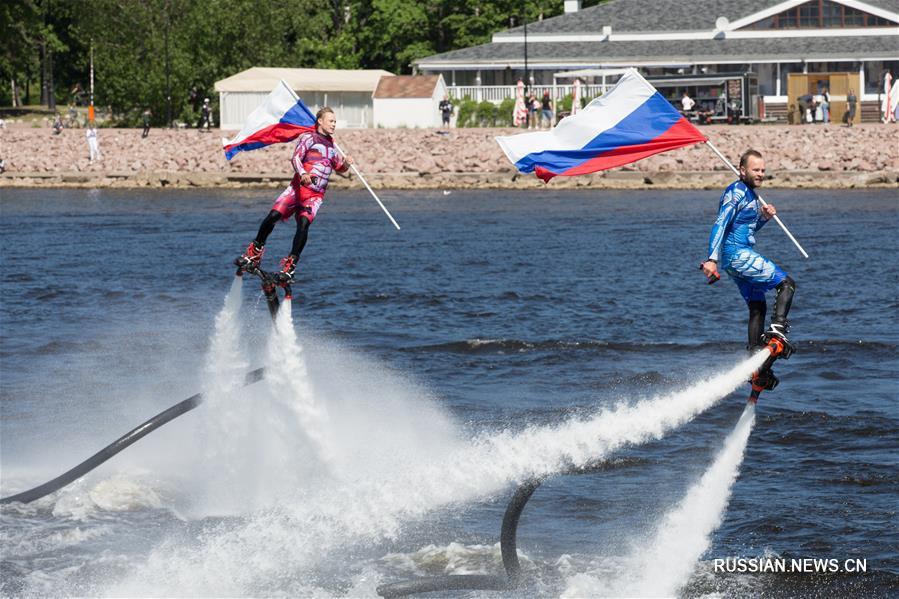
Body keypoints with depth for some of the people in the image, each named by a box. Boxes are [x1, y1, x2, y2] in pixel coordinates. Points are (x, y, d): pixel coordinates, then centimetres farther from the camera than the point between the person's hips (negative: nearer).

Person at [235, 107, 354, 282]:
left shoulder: (331, 145, 20)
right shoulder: (308, 138, 3)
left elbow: (339, 168, 33)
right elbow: (296, 158, -12)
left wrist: (346, 163, 8)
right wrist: (302, 174, -32)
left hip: (315, 195, 3)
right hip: (297, 188, -3)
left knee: (304, 224, -21)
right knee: (273, 216, -16)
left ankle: (290, 265, -22)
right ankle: (254, 253, 0)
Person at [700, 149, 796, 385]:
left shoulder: (750, 194, 19)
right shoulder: (736, 192, -11)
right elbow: (720, 225, -20)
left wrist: (764, 217, 8)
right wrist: (712, 259, -30)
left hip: (740, 256, 10)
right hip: (738, 254, -10)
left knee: (758, 306, 12)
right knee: (786, 283, -13)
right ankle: (778, 327, -26)